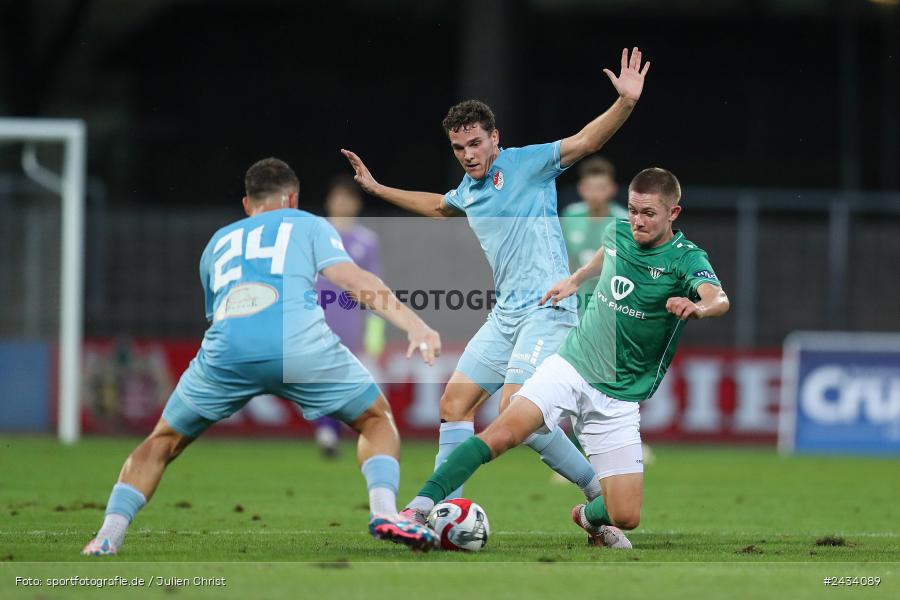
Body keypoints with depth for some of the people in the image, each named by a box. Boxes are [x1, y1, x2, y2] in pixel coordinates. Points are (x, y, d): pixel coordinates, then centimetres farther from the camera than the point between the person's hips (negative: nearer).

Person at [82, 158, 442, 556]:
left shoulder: (218, 242, 36)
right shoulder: (308, 225, 26)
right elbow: (351, 278, 9)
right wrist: (414, 325, 0)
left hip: (225, 349, 2)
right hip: (299, 342, -2)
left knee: (163, 441, 24)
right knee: (376, 419, 20)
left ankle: (108, 534, 7)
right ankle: (384, 511, -4)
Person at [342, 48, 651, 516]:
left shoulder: (526, 164, -5)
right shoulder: (468, 190, 17)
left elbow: (586, 141, -17)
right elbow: (438, 206, 41)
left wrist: (626, 102, -33)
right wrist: (377, 189, 46)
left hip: (547, 307, -8)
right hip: (505, 315, 8)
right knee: (454, 404, 5)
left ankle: (601, 490, -8)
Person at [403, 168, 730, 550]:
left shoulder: (686, 259, -12)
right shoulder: (618, 234, 3)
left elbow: (719, 300, -35)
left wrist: (698, 307, -55)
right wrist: (574, 280, 33)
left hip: (619, 399, -2)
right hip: (571, 365, 2)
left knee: (626, 517, -7)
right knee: (502, 433, -26)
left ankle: (589, 517, 28)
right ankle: (421, 507, -29)